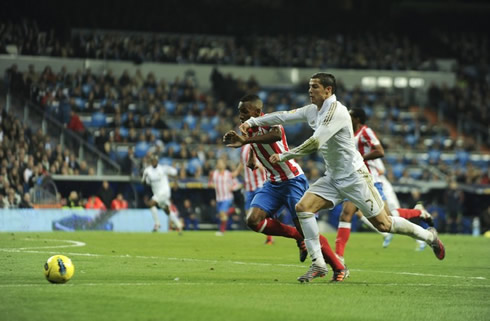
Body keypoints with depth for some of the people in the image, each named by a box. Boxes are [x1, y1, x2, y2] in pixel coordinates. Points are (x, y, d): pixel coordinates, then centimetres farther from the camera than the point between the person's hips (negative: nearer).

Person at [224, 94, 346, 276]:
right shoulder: (248, 129, 5)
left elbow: (276, 135, -47)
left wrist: (245, 141, -50)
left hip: (293, 181, -8)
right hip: (273, 183, 8)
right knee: (253, 220, -12)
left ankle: (339, 268, 6)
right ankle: (298, 238, 6)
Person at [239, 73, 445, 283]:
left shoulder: (336, 111, -20)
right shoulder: (312, 111, 7)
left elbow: (315, 143, -28)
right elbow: (283, 116, 11)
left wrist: (284, 156, -23)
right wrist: (252, 122, 2)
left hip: (354, 176, -8)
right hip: (333, 177, 8)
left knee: (383, 224, -5)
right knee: (303, 207, -11)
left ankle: (428, 236, 18)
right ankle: (318, 264, -7)